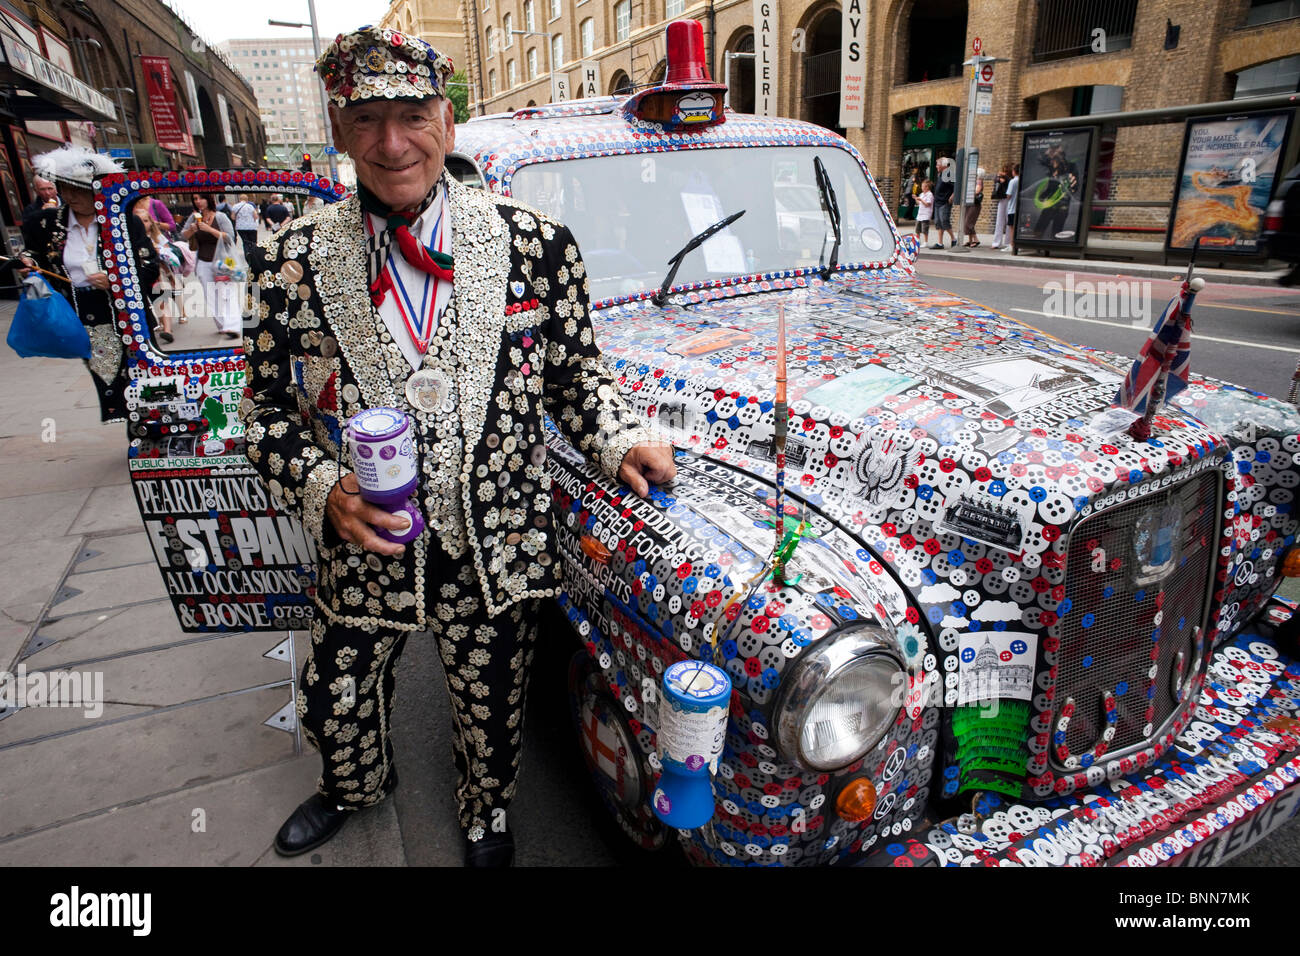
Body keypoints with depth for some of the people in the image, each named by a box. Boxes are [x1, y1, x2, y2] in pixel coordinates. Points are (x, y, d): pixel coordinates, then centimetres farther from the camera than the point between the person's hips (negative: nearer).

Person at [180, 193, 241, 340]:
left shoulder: (220, 217, -5)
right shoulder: (194, 216, 7)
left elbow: (230, 238, -14)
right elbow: (183, 236, 12)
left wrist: (209, 229, -21)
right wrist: (191, 230, -9)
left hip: (222, 261, -5)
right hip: (203, 263, 5)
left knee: (226, 293, -17)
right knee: (210, 297, 3)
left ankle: (232, 327, -25)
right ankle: (222, 325, 12)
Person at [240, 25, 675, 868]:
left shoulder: (534, 243, -8)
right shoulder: (296, 260, -6)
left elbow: (575, 370, 2)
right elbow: (268, 407, 1)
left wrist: (620, 440, -14)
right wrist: (321, 491, -15)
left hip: (498, 548, -1)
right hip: (365, 548, 2)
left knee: (491, 716, 20)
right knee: (334, 703, 25)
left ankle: (486, 817, 54)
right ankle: (356, 787, 62)